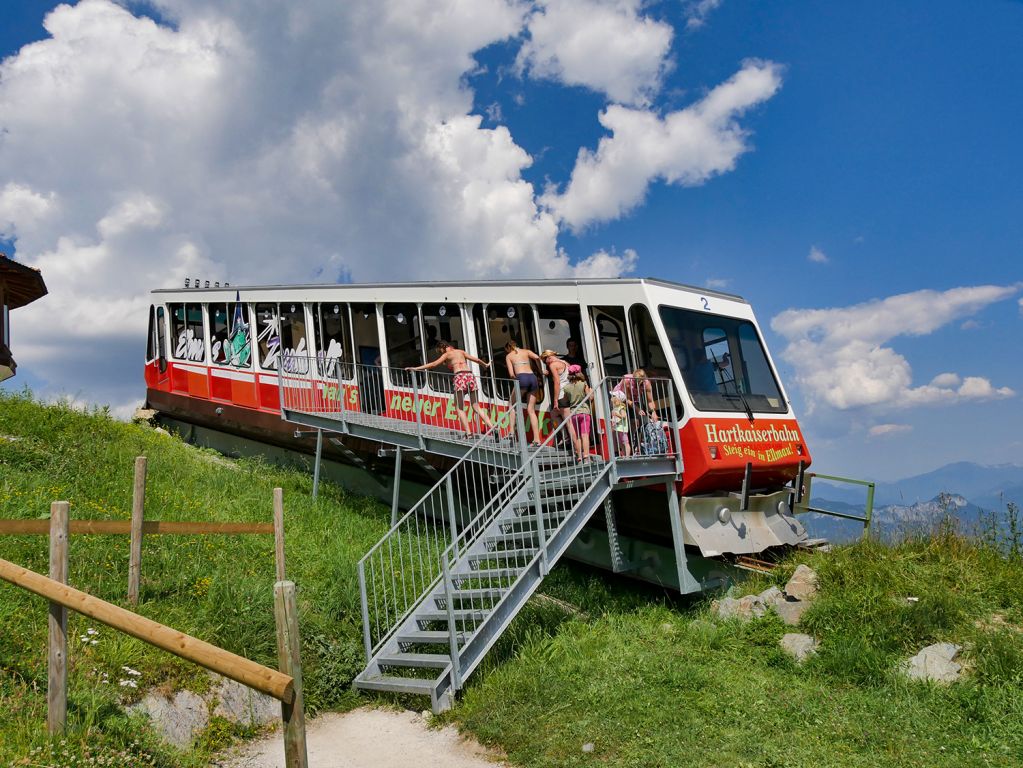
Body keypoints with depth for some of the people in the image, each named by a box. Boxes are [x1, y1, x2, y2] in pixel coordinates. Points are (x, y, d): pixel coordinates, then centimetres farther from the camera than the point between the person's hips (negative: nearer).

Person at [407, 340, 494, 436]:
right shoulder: (461, 352, 23)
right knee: (477, 407, 10)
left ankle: (468, 433, -9)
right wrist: (485, 365, 48)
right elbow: (476, 359, 29)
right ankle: (492, 428, 0)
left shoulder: (447, 354, 9)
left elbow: (433, 364, 1)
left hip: (460, 378, -6)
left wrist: (415, 368, 2)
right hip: (470, 376, 6)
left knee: (459, 408, 1)